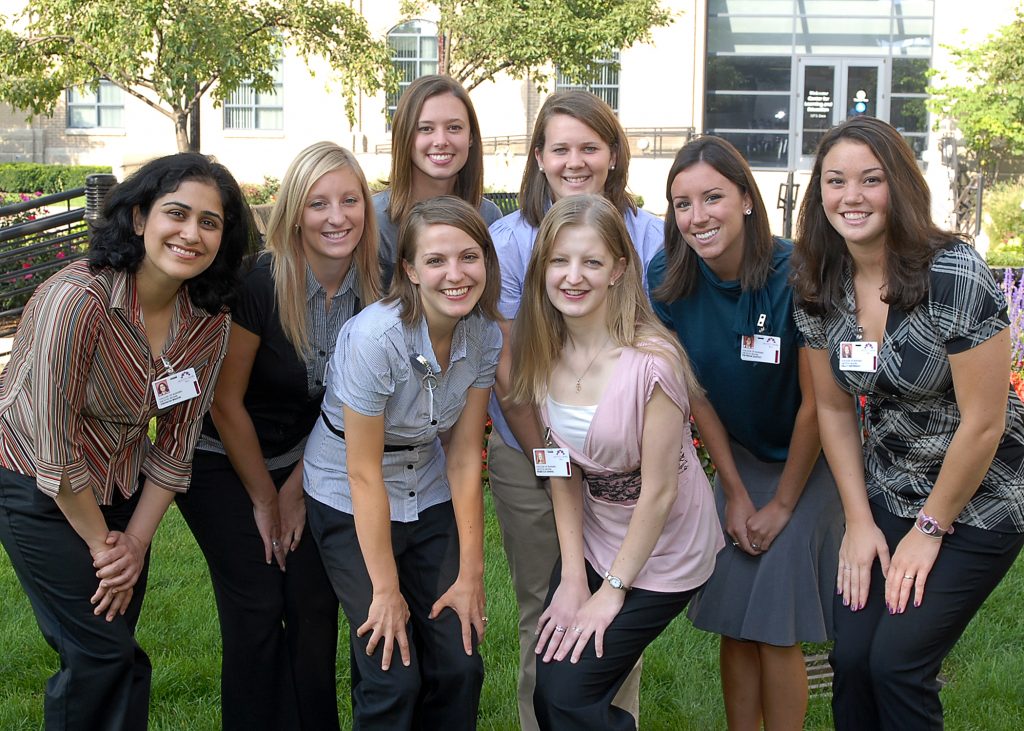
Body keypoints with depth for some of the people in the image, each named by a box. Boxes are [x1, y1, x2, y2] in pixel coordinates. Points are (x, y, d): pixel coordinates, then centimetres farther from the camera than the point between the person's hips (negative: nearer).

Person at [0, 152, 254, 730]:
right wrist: (99, 542, -13)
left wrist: (136, 542, -4)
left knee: (117, 645, 13)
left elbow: (176, 441, -3)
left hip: (120, 487, 6)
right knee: (100, 652, -2)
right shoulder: (77, 299, -31)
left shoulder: (210, 320, -11)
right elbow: (53, 446, -24)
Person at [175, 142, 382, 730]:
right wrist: (264, 500, -6)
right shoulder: (259, 284, -24)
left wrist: (296, 489, -1)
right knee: (257, 612, -5)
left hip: (303, 461, 4)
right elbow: (226, 403, -15)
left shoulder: (373, 290, -11)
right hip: (224, 465, -4)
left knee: (316, 610, 1)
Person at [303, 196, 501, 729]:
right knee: (394, 676, -8)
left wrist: (470, 575, -7)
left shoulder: (485, 337, -11)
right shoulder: (374, 339, -28)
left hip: (429, 499, 5)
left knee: (459, 667, 1)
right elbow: (364, 474, -21)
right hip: (349, 504, -5)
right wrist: (386, 592, -16)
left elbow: (464, 458, -6)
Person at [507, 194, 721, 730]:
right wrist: (572, 577, -6)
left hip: (661, 552, -5)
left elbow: (659, 491, -19)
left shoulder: (651, 360, -26)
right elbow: (564, 470, -1)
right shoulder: (546, 352, -7)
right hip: (592, 538, 5)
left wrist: (612, 591, -12)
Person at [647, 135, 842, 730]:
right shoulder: (669, 279, -13)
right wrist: (734, 491, -1)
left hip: (809, 461, -4)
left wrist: (783, 505, -10)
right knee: (733, 624, 7)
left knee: (777, 629, -3)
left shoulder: (794, 275, -26)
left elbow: (816, 403, -18)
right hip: (740, 457, 4)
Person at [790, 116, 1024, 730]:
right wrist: (860, 522, 0)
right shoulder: (820, 286, -6)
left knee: (897, 662, -8)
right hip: (885, 496, 5)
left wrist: (929, 528, -11)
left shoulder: (956, 276, -23)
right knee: (851, 657, -1)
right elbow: (834, 408, 3)